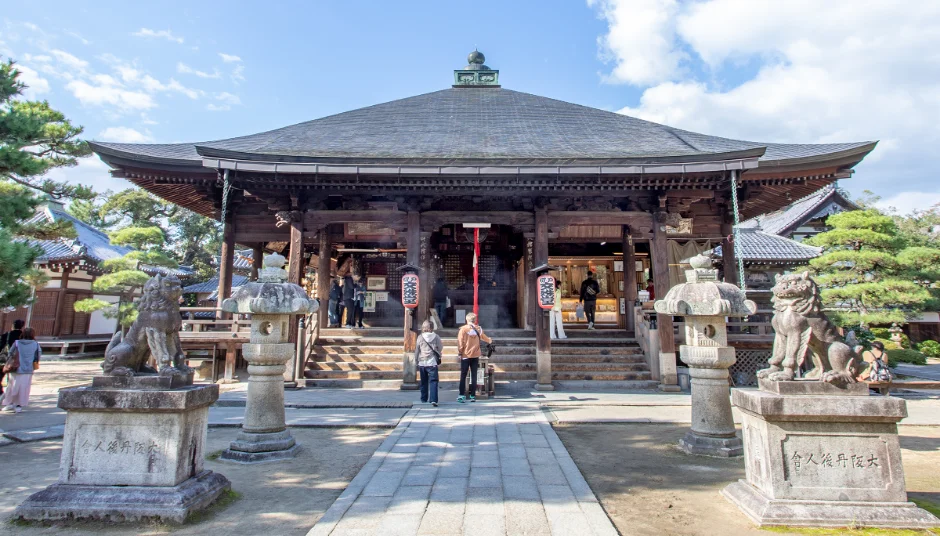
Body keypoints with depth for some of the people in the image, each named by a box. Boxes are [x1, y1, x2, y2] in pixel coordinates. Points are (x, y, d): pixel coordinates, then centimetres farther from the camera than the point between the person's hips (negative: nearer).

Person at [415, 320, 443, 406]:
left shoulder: (420, 337, -1)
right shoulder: (436, 337, -4)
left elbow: (417, 351, 4)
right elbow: (441, 349, 6)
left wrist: (416, 362, 13)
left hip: (422, 363, 2)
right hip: (432, 362, -2)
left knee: (424, 382, 16)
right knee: (433, 381, -4)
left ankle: (424, 398, 27)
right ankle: (433, 399, -18)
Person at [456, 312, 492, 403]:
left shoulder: (463, 329, -8)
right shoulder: (478, 329, 6)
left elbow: (460, 342, -11)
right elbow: (484, 337, 26)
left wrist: (459, 352, 0)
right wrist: (489, 340, 47)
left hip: (465, 355, -3)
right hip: (475, 355, 3)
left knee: (463, 376, 0)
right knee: (474, 376, 8)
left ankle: (462, 396, -5)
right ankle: (473, 396, 10)